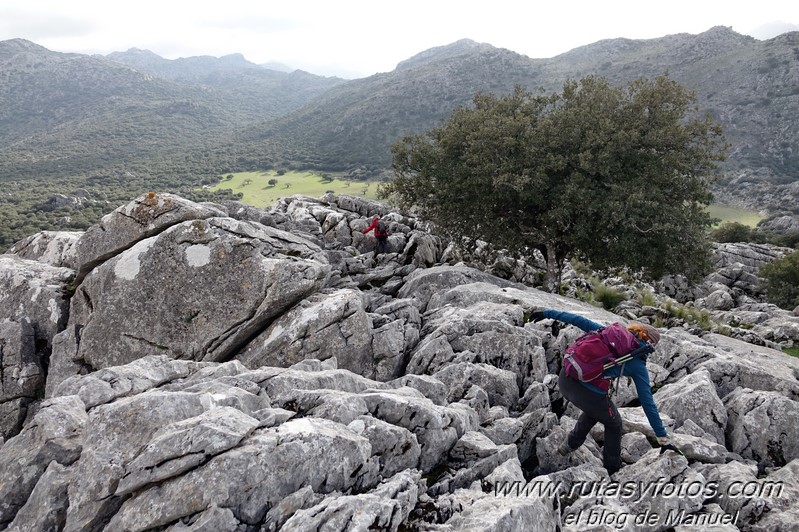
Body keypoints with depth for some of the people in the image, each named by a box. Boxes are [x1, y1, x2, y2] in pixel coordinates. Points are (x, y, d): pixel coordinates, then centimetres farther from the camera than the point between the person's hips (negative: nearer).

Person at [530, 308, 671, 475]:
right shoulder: (638, 366, 8)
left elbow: (579, 320, 11)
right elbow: (647, 402, 7)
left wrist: (547, 313, 18)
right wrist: (663, 438, 14)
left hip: (565, 380, 5)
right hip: (589, 393, -5)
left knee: (595, 407, 38)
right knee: (613, 424, 27)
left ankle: (570, 445, 48)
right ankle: (613, 471, 39)